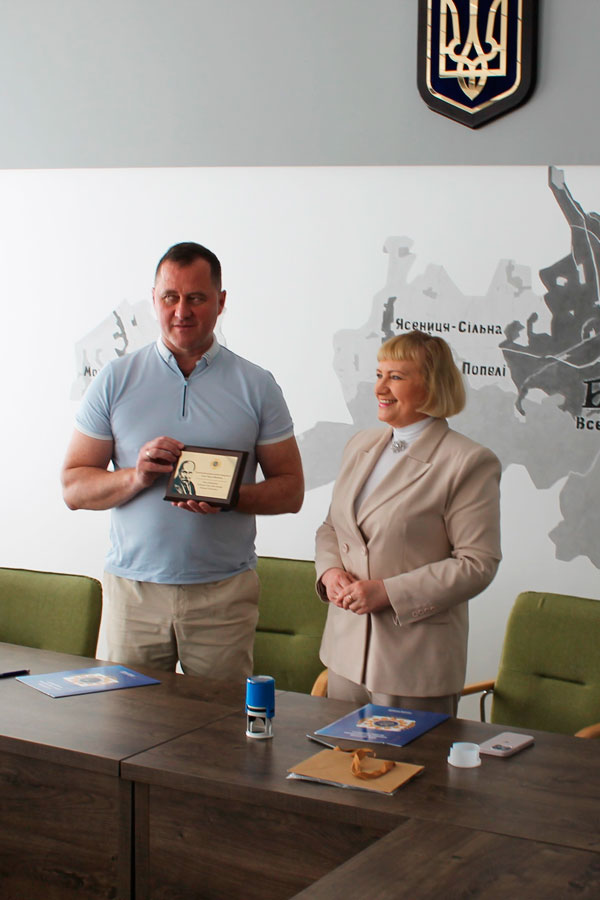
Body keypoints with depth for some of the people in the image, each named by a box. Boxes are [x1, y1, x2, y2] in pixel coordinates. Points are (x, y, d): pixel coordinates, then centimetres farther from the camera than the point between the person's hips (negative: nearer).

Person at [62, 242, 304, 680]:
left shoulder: (256, 386, 5)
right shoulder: (116, 380, 5)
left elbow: (291, 490, 5)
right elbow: (74, 487, 4)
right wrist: (135, 477, -15)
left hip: (224, 594, 0)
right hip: (133, 591, 0)